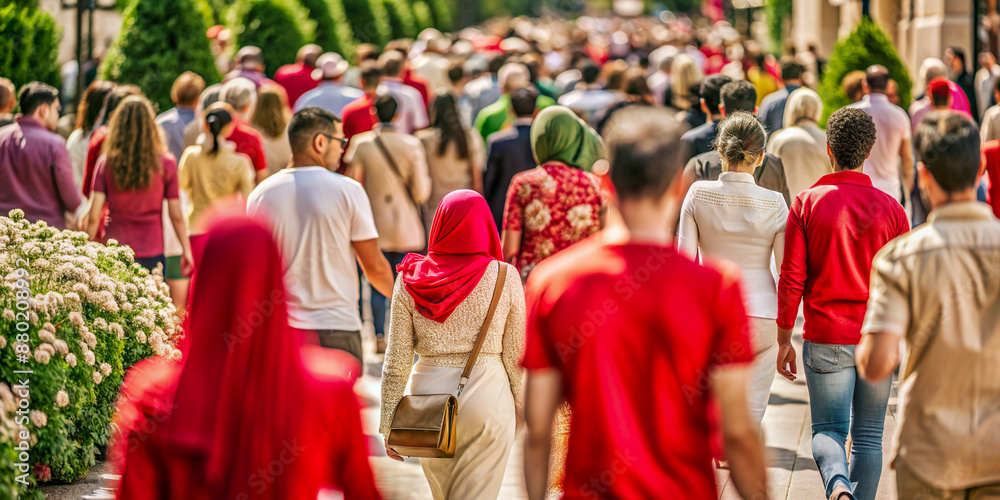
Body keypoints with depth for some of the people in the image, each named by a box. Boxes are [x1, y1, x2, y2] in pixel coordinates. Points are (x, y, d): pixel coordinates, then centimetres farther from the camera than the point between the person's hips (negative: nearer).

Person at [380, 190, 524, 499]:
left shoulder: (410, 279, -2)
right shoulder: (505, 277, -5)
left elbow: (397, 359, -2)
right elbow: (515, 353, -2)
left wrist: (389, 423, 4)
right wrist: (520, 404, 13)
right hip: (487, 398, -2)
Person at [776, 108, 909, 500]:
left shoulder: (807, 204, -5)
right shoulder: (889, 209, -2)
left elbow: (791, 279, -6)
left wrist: (784, 339, 3)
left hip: (826, 339, -1)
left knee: (827, 429, 5)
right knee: (868, 435, 11)